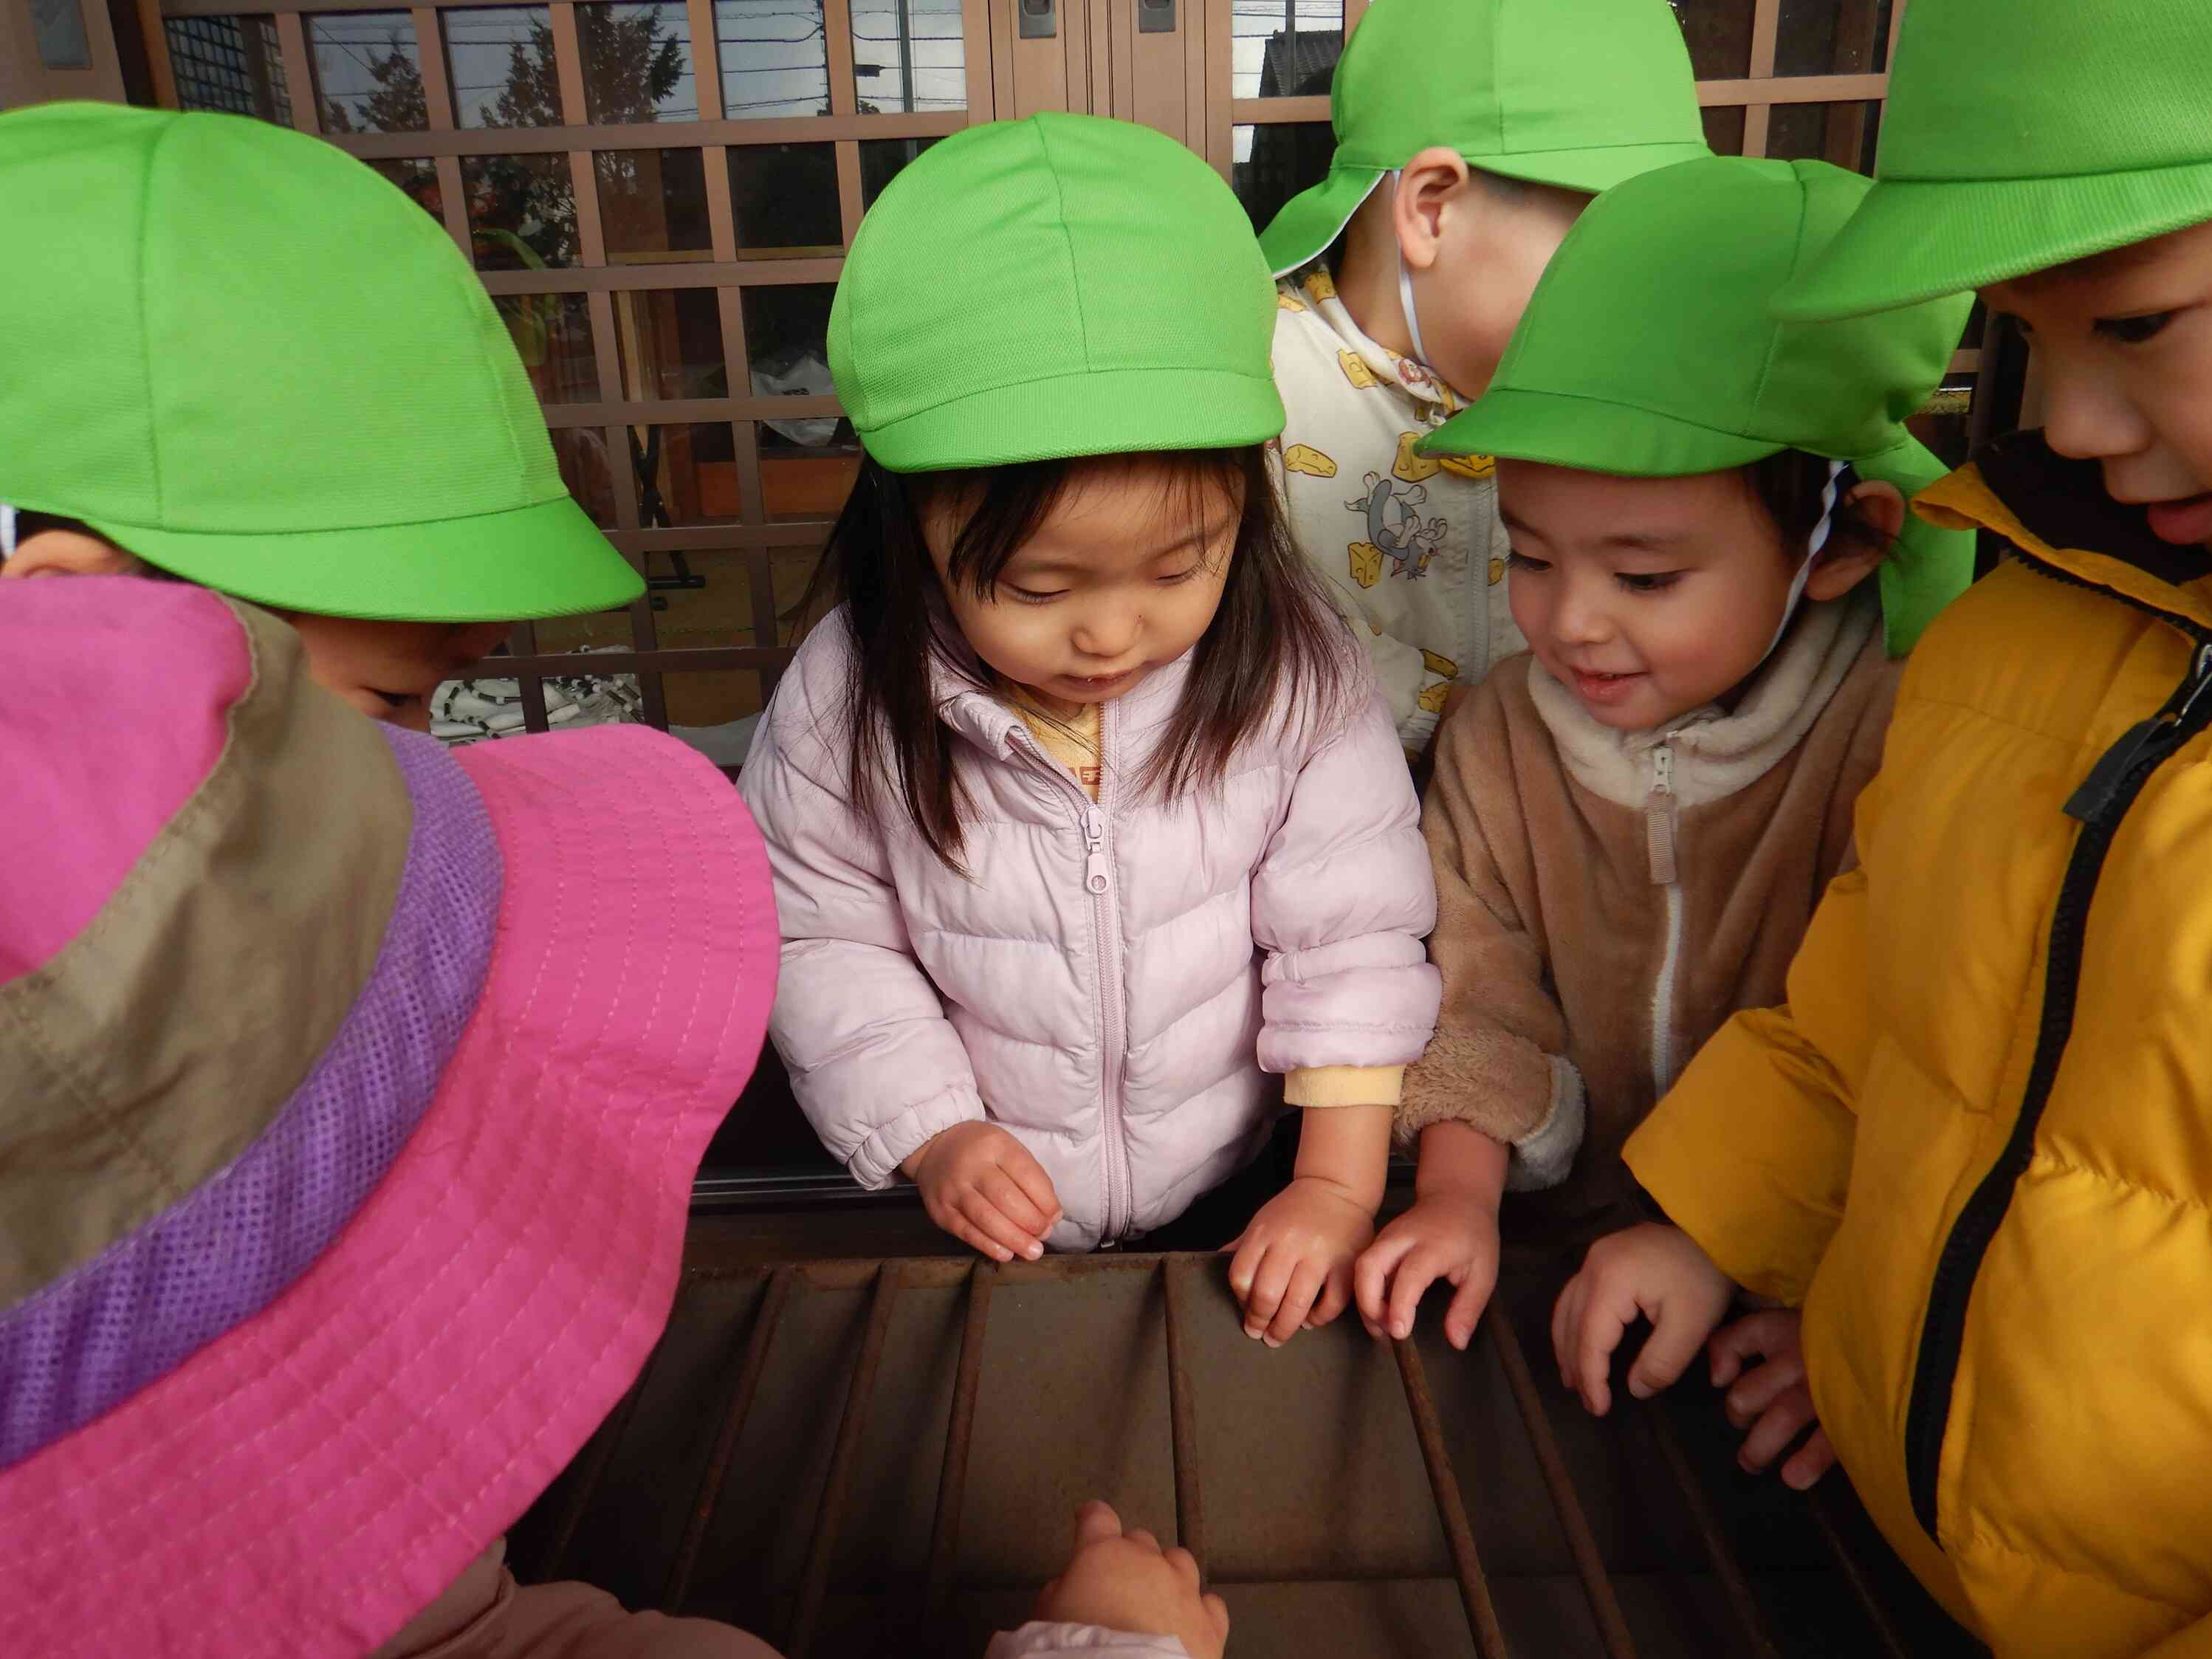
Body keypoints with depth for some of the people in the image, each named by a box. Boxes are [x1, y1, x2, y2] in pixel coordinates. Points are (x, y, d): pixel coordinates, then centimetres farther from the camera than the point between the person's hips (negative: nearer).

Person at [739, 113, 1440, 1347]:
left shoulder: (1293, 672, -16)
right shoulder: (852, 697, -16)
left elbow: (1353, 933, -8)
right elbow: (820, 933, -3)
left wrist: (1342, 1188, -10)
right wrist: (931, 1133, -11)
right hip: (979, 1217, 0)